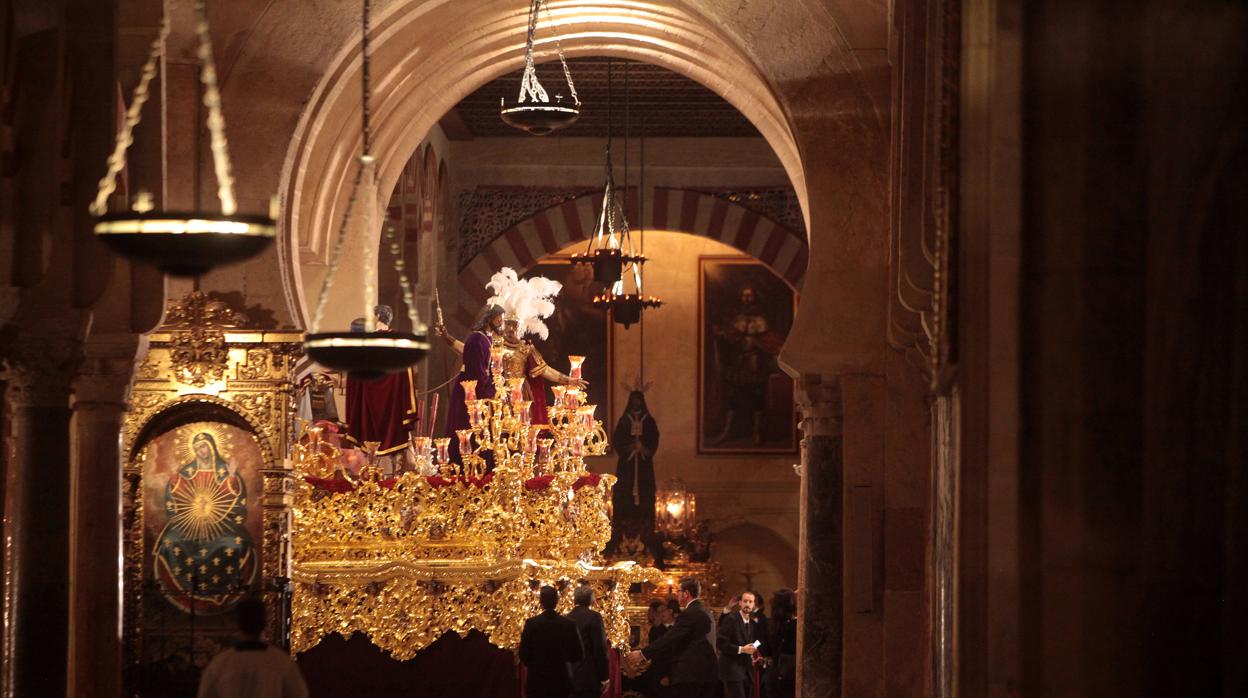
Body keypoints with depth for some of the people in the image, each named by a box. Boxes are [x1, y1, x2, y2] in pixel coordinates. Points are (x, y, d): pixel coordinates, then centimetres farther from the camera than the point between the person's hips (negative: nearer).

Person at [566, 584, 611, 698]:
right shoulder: (594, 617, -9)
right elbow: (600, 648, -13)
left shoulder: (567, 618, 9)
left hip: (570, 676, 6)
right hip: (589, 677, -6)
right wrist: (605, 677, -7)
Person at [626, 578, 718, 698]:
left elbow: (669, 639, -16)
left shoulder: (689, 614, -12)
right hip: (707, 674, 9)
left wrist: (642, 653, -11)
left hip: (689, 675, -9)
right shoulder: (706, 613, 16)